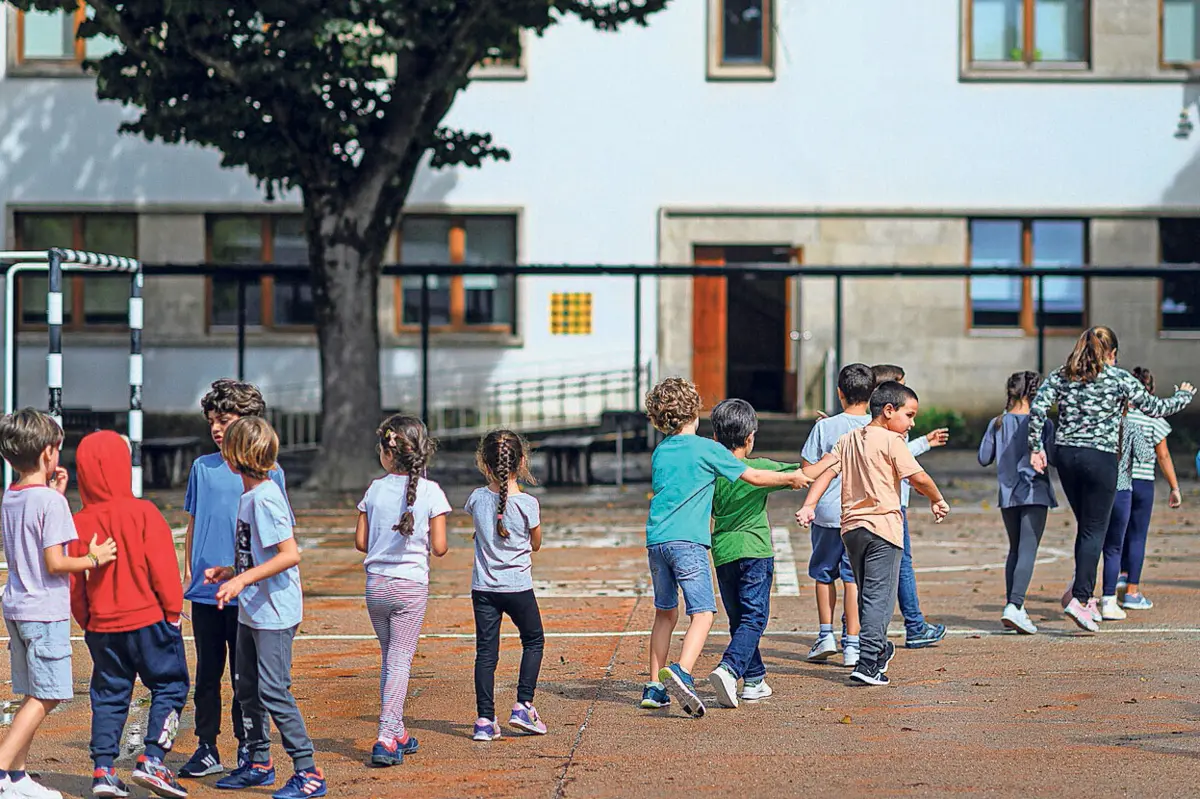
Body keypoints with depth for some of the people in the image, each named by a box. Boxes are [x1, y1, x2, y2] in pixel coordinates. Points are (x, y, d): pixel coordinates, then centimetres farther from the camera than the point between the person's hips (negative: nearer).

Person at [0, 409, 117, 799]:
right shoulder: (50, 501, -16)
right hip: (45, 611, -8)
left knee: (34, 696, 15)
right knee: (44, 697, -3)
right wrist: (94, 559, -5)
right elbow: (54, 563, -19)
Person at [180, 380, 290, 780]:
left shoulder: (269, 472, -2)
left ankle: (247, 748, 15)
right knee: (207, 671, 8)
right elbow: (193, 523, 13)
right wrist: (188, 571, 8)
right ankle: (207, 749, 16)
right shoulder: (202, 467, 7)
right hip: (205, 591, 3)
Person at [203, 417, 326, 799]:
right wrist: (230, 573, 15)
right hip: (251, 611, 10)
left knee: (273, 692, -9)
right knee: (247, 688, 16)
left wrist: (243, 580, -28)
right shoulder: (248, 496, 11)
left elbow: (291, 554, -25)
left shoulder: (265, 497, -18)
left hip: (274, 611, -10)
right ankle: (259, 764, 29)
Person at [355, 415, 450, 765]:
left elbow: (361, 542, 2)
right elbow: (439, 548, -9)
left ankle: (397, 733, 22)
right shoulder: (430, 491, -7)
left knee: (389, 658, 17)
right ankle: (387, 738, -11)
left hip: (376, 585, 3)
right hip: (411, 584, -3)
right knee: (400, 661, -1)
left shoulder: (375, 490, -1)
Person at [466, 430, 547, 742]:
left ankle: (485, 720, 2)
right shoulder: (528, 503, -12)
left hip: (483, 587, 2)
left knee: (486, 652, 5)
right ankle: (523, 706, 9)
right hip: (518, 586, -2)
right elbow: (536, 544, 2)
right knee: (533, 641, 18)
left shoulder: (477, 499, -5)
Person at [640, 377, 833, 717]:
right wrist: (792, 478, 19)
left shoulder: (659, 453, 15)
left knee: (665, 613, 17)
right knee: (703, 613, -7)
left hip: (655, 541, 6)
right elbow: (754, 477, 4)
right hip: (687, 540, -6)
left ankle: (654, 688, 17)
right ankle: (681, 672, -29)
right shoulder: (706, 449, -2)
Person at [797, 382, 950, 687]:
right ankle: (867, 663, -13)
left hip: (852, 526, 7)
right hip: (883, 526, -7)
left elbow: (826, 472, 3)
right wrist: (938, 500, 5)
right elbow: (918, 478, -12)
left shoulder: (847, 440, 12)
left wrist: (809, 506, -3)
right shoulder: (891, 441, -8)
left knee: (867, 594, 20)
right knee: (879, 596, -6)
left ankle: (879, 649, 35)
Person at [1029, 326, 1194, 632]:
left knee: (1086, 526, 17)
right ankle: (1080, 599, -10)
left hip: (1065, 455, 4)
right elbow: (1155, 408, 6)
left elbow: (1036, 409, -6)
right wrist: (1184, 396, 24)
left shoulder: (1060, 376, 7)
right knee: (1095, 530, 0)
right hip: (1099, 457, -4)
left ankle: (1085, 592, 15)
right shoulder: (1119, 378, -2)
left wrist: (1036, 448, 0)